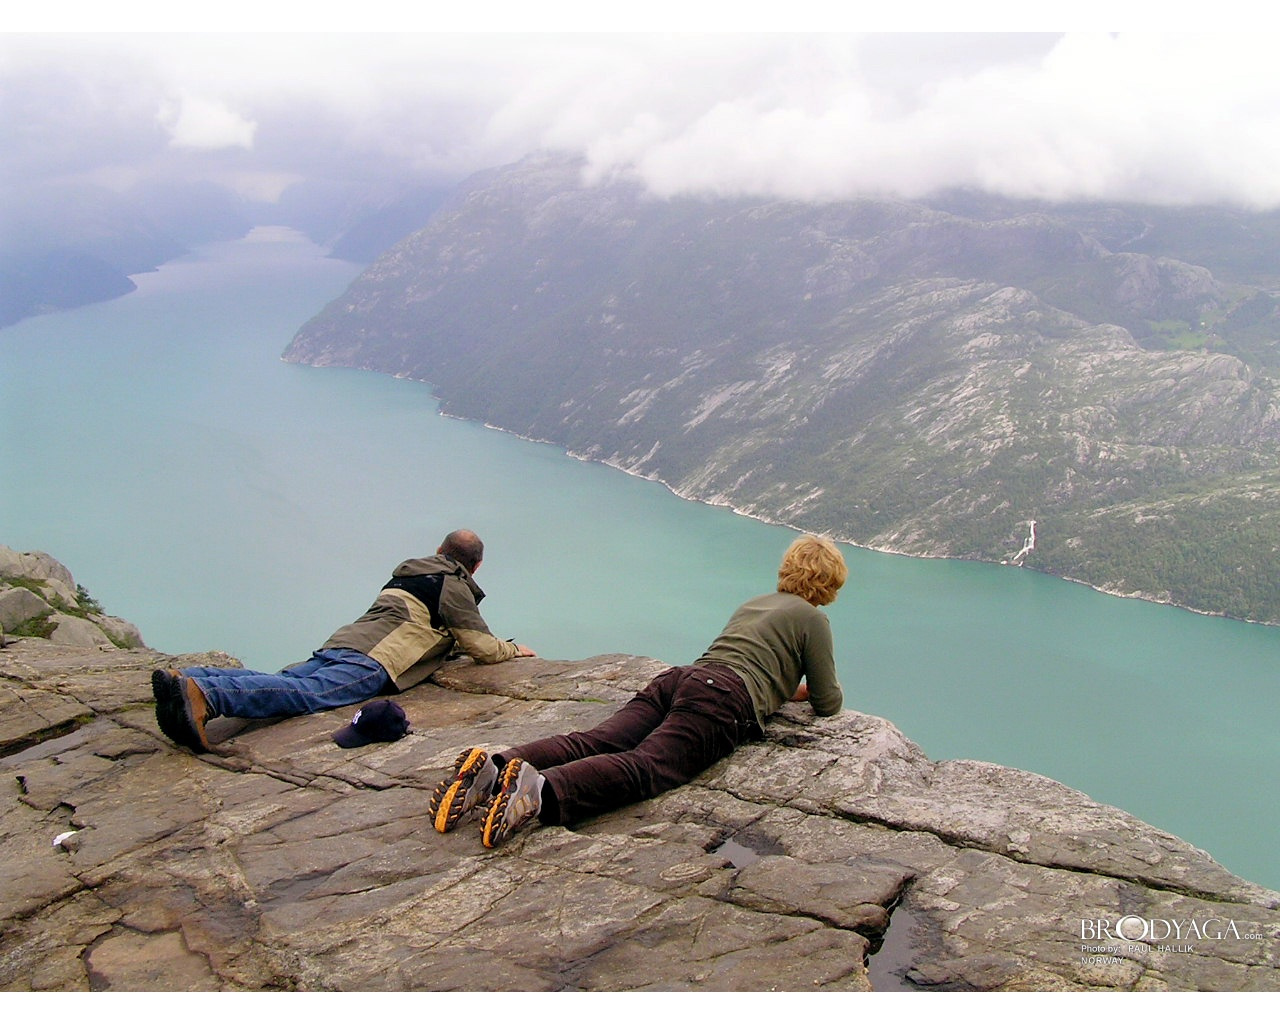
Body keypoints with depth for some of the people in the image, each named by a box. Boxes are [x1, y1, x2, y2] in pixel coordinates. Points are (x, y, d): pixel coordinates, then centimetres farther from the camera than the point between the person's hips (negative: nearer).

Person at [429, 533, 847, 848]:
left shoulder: (752, 604, 36)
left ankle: (493, 770, -40)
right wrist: (815, 691, 39)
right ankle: (542, 790, -56)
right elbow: (827, 702, 17)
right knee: (645, 767, -28)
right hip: (726, 697, -7)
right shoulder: (812, 619, 15)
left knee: (594, 742, -14)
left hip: (678, 677, 7)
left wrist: (788, 687, 57)